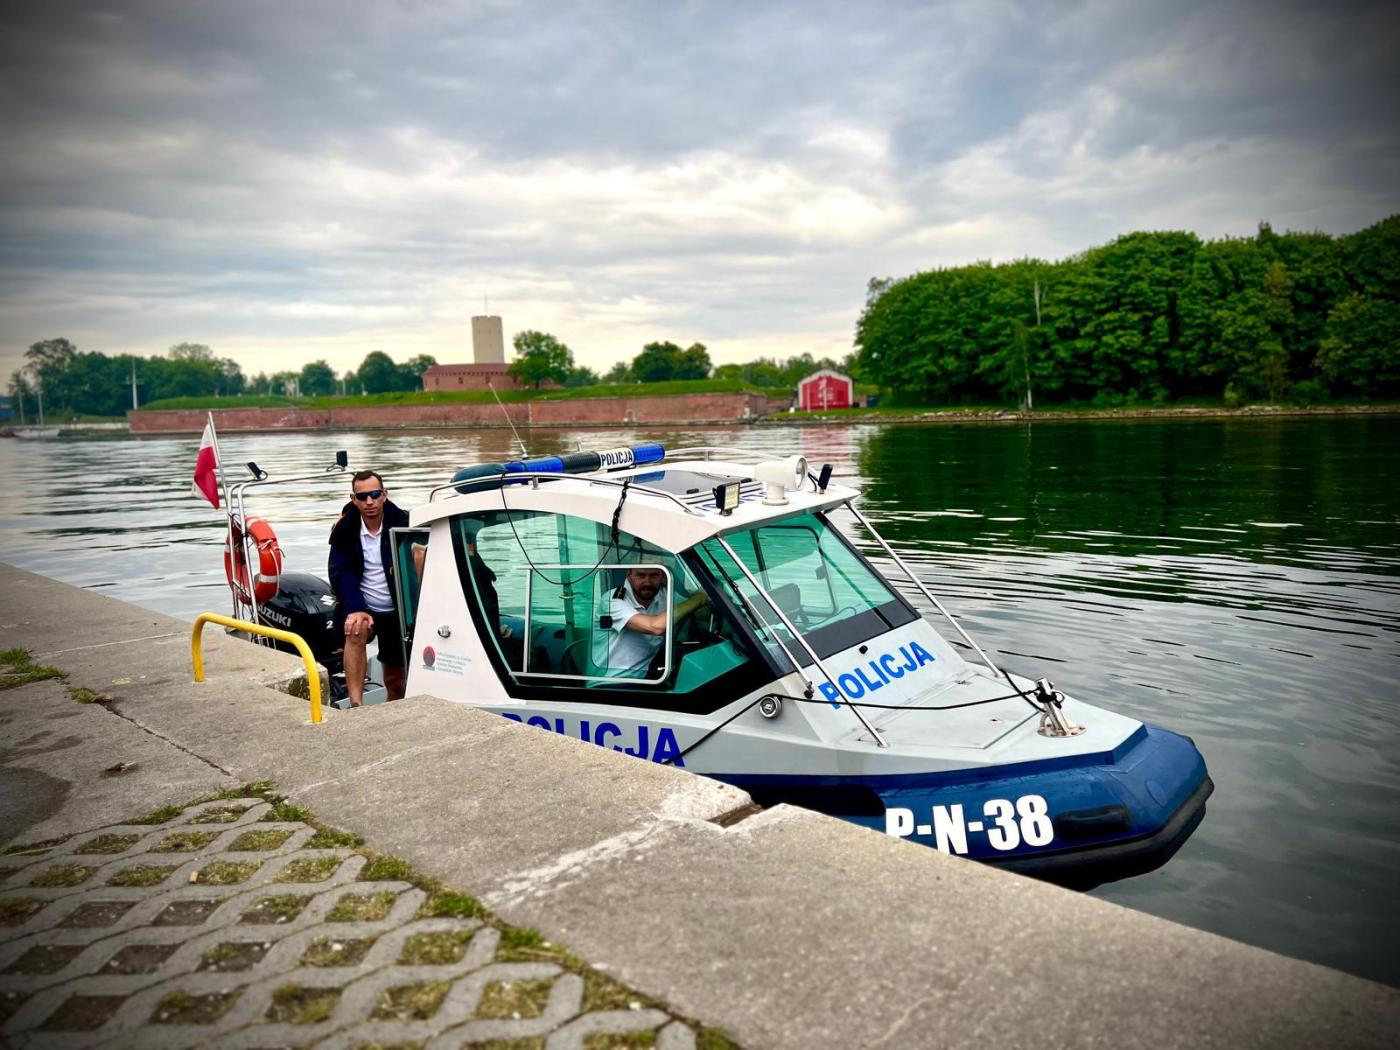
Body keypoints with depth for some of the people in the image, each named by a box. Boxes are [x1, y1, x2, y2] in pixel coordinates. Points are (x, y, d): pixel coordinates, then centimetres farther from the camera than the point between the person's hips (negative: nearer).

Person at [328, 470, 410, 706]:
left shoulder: (402, 523, -10)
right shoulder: (344, 529, -6)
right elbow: (342, 573, -14)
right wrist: (355, 609, -30)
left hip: (396, 609, 0)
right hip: (360, 605, 0)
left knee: (397, 679, 7)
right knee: (356, 631, -33)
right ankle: (355, 705, -30)